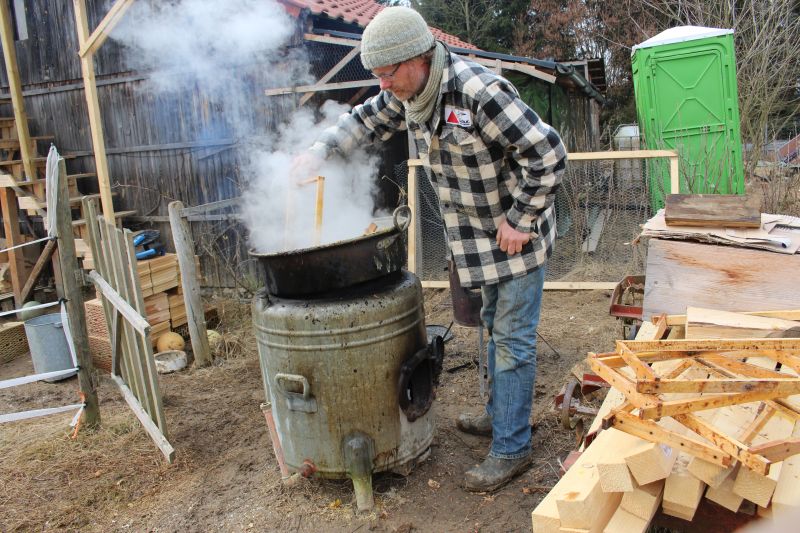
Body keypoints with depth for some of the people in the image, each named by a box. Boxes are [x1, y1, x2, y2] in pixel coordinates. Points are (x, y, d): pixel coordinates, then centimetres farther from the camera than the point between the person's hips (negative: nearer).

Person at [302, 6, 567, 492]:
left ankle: (511, 449, 11)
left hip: (518, 232, -8)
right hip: (478, 233, 9)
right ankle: (501, 414, 39)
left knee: (513, 337, -2)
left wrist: (519, 221, -22)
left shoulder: (479, 92, -30)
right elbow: (366, 121, 14)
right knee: (496, 325, 20)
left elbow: (549, 155, -29)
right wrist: (319, 151, 0)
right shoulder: (408, 92, -4)